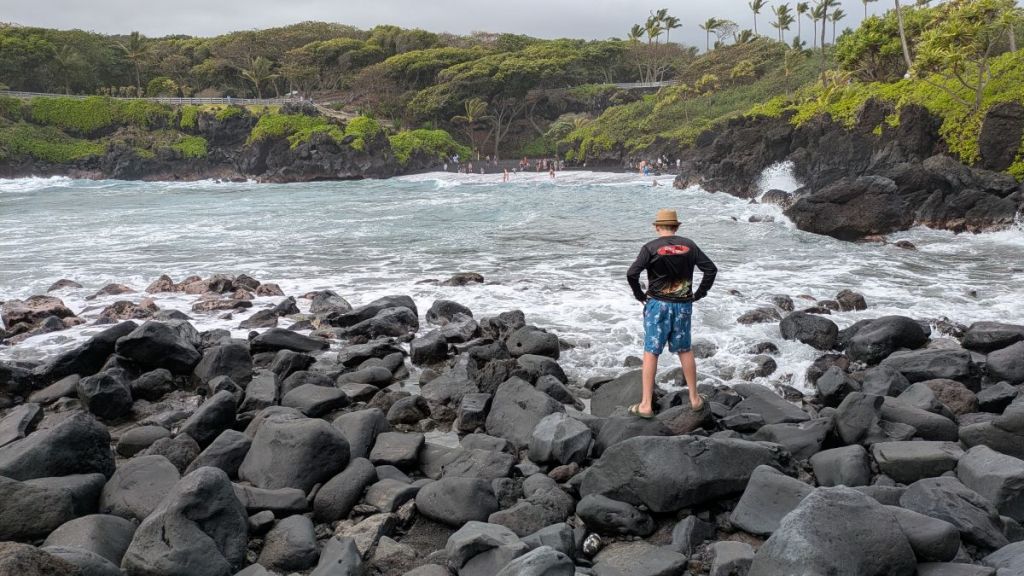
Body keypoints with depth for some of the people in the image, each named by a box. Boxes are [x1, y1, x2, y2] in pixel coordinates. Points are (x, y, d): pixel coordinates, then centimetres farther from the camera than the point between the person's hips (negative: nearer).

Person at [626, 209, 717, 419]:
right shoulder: (689, 245, 2)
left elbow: (632, 274, -17)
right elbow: (711, 269, 2)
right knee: (685, 351, 17)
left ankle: (646, 405, 2)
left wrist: (640, 295, -2)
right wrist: (699, 293, 8)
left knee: (650, 353, 2)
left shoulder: (651, 248, -8)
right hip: (683, 305, 3)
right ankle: (695, 399, 24)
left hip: (658, 305, -3)